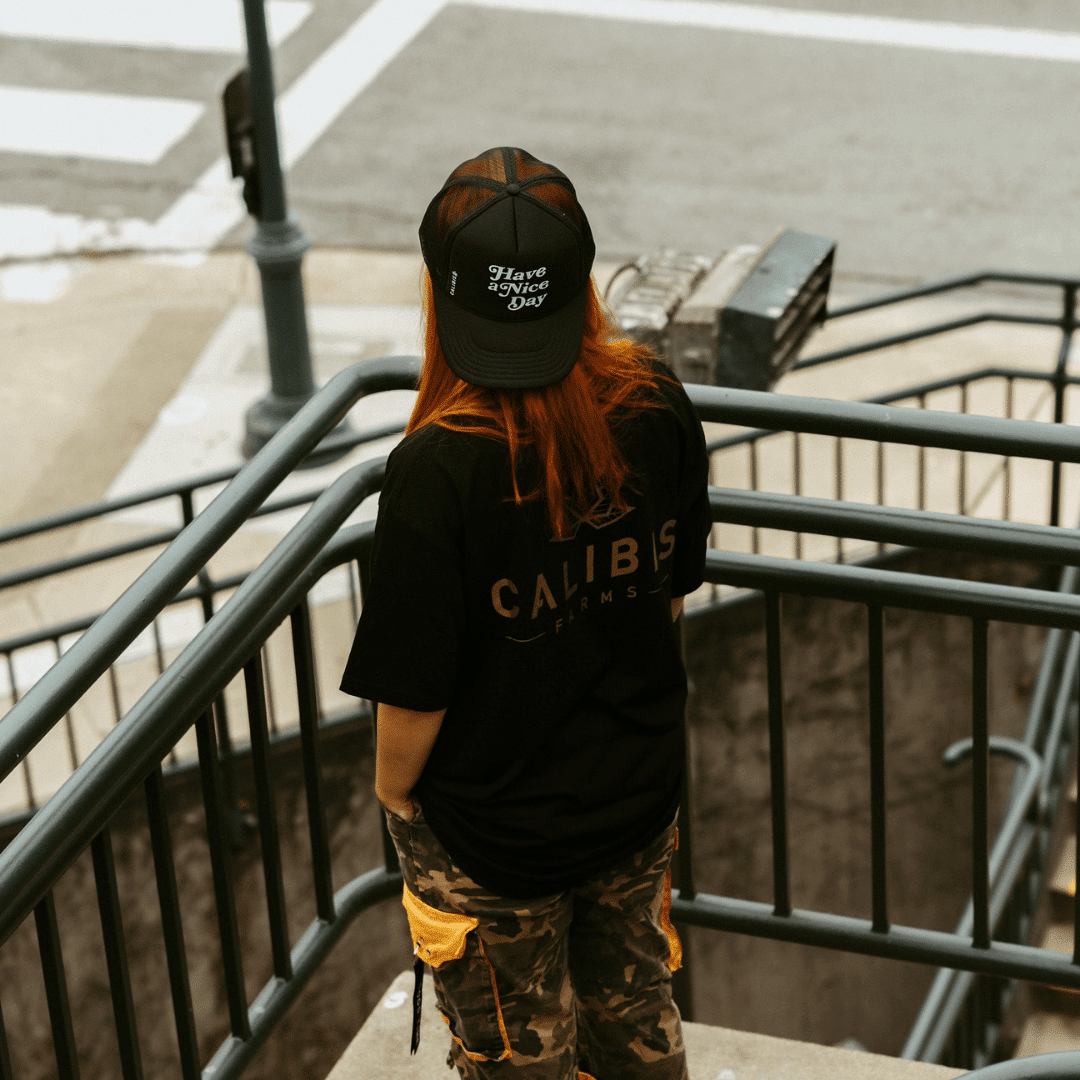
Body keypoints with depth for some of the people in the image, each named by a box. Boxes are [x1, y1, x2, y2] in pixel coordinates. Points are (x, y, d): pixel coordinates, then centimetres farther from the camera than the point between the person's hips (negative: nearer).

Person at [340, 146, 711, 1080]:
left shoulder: (439, 471, -33)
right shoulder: (657, 406, -18)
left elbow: (415, 687, -24)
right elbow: (677, 584, -1)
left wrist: (394, 788, -2)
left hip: (491, 834, -4)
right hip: (640, 793, 4)